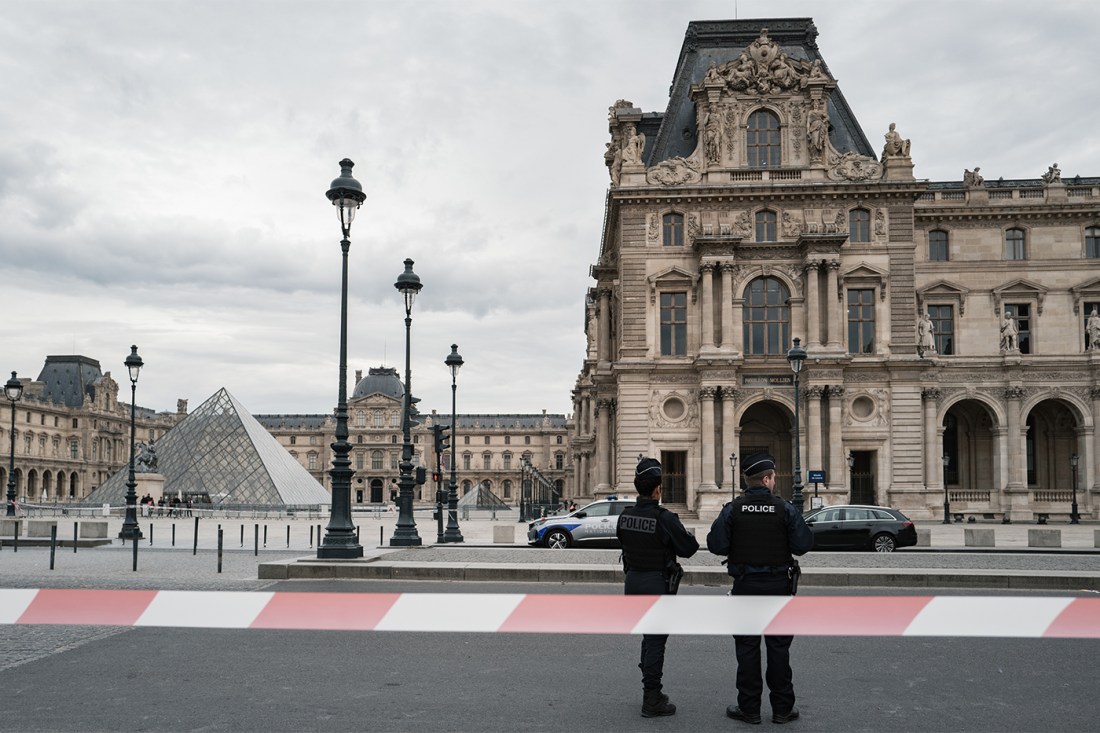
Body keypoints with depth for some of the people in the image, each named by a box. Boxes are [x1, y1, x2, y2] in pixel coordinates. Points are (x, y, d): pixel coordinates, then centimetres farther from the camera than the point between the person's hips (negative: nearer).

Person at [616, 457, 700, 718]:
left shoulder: (625, 516, -1)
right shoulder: (664, 518, -21)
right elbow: (688, 549, -14)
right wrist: (690, 537, 7)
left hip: (633, 580, 6)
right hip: (657, 584, -6)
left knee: (648, 637, 21)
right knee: (655, 640, 2)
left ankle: (651, 691, 30)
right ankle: (652, 701, 7)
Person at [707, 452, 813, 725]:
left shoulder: (733, 509, -6)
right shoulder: (785, 509, -7)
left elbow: (716, 544, -10)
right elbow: (804, 545, -10)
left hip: (745, 585, 0)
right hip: (779, 585, 0)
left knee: (747, 647, 7)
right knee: (779, 647, 9)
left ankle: (749, 708, 11)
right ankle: (782, 708, 14)